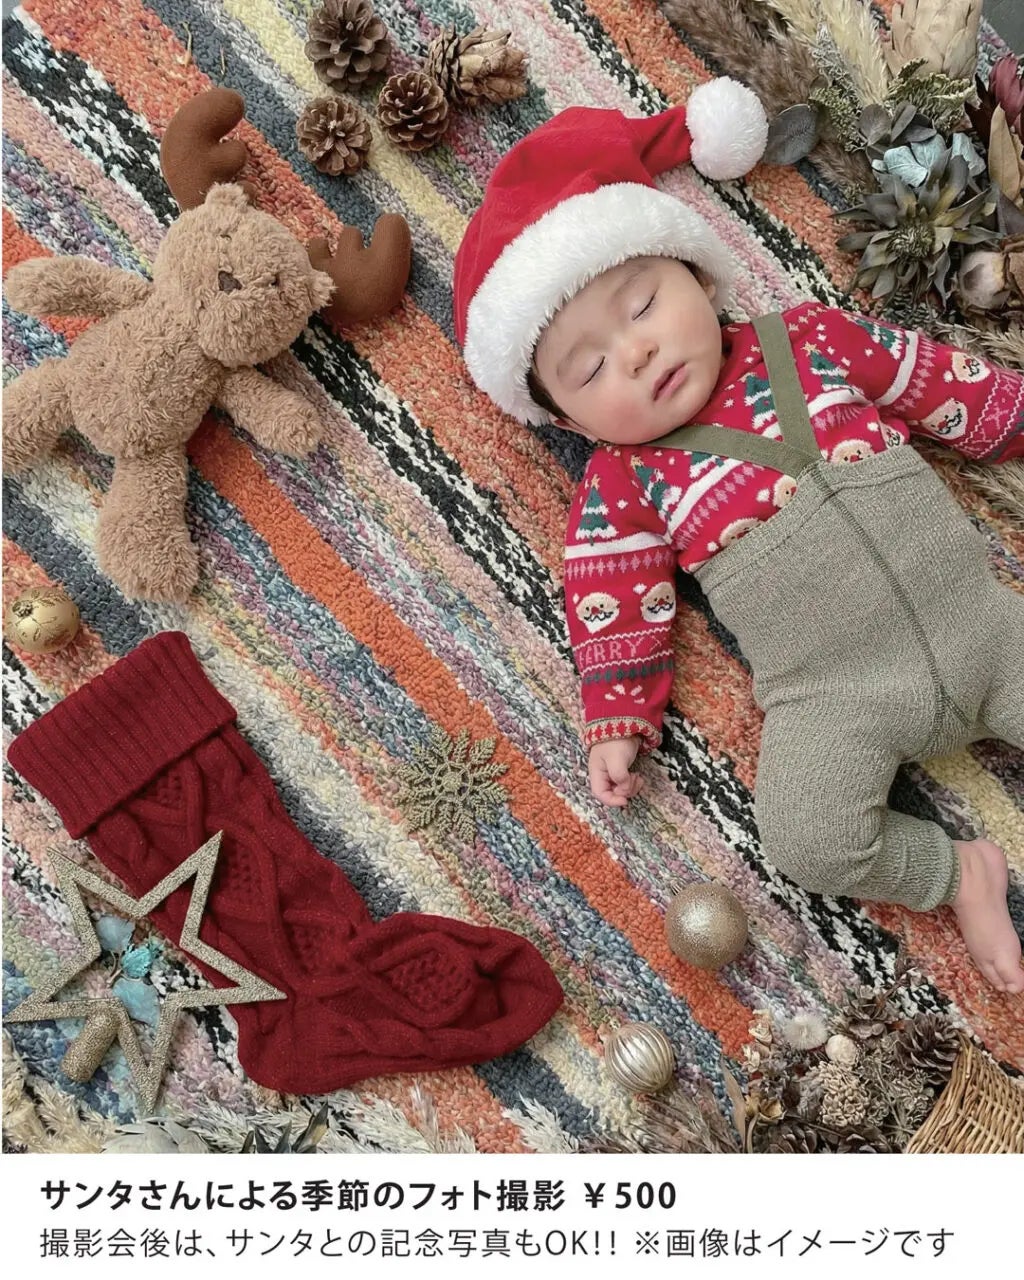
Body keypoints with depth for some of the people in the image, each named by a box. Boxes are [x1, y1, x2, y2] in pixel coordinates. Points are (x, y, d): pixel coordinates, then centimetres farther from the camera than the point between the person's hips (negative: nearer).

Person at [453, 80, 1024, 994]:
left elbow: (944, 385, 15)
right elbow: (616, 607, 0)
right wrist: (618, 723, -1)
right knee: (808, 840, -22)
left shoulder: (812, 340, 4)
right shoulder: (623, 485, -3)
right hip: (833, 697, -3)